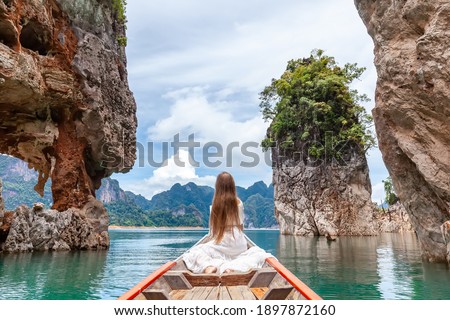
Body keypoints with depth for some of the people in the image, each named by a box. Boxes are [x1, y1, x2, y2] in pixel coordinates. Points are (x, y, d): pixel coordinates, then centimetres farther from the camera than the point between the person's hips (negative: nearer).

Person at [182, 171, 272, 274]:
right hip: (239, 246, 0)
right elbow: (241, 225, 8)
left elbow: (212, 231, 2)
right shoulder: (238, 203, -1)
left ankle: (209, 266, -14)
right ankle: (234, 266, -8)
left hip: (220, 246, 0)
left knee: (194, 252, 21)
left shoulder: (214, 205, -4)